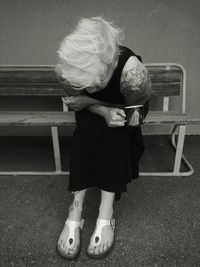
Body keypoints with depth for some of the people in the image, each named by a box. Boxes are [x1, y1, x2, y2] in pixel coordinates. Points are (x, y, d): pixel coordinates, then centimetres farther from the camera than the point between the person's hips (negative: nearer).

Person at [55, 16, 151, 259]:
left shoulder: (132, 72, -38)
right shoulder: (71, 69, -30)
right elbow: (76, 100, -12)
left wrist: (89, 101, -28)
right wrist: (104, 111, -33)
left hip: (125, 112, -1)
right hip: (94, 110, 2)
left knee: (114, 132, -33)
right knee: (86, 132, -30)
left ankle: (106, 215, -28)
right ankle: (75, 212, -25)